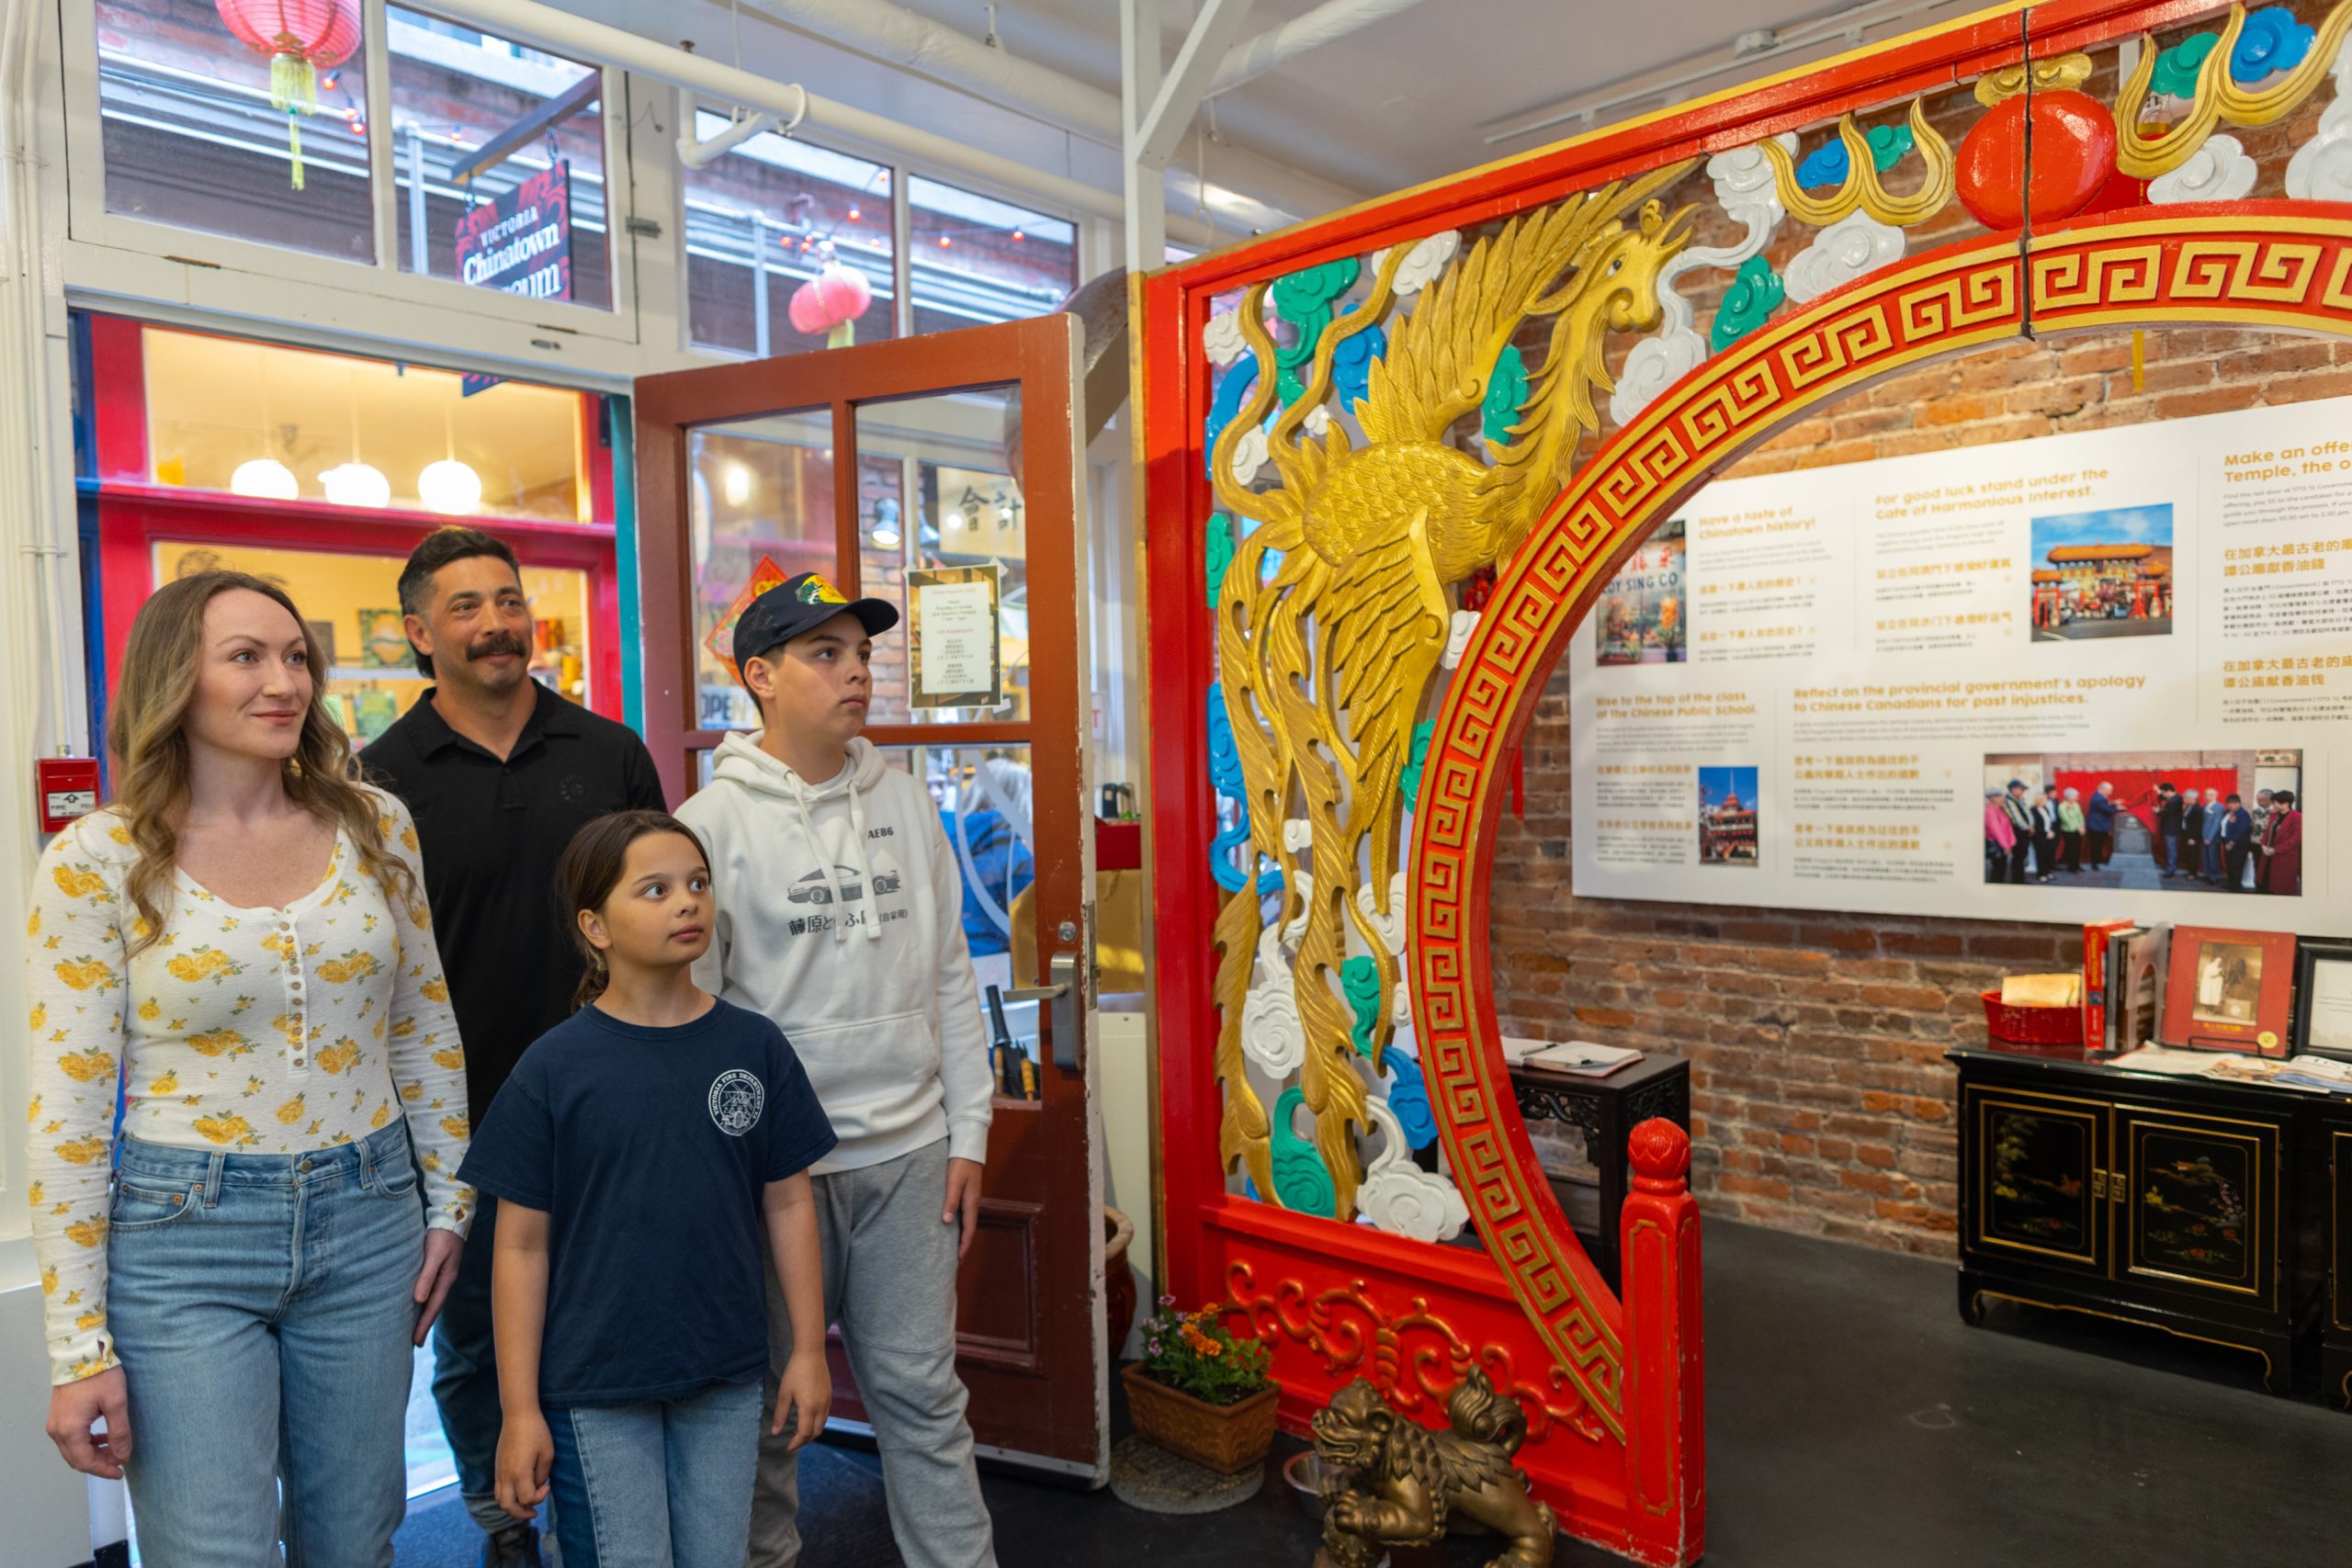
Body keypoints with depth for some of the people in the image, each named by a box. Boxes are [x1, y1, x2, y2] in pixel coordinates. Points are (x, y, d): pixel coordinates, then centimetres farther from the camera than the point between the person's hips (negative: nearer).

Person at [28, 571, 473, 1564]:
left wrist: (447, 1203, 8)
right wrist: (78, 1348, -7)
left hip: (367, 1222, 3)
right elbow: (68, 1112, -7)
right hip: (183, 1237, -3)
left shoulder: (374, 825, 0)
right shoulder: (97, 862, -9)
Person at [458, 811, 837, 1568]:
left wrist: (809, 1348, 3)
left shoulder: (755, 1047, -3)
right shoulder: (552, 1069, -9)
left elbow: (787, 1203, 3)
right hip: (596, 1391, -2)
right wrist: (520, 1409, -5)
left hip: (728, 1380, 3)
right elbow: (522, 1246, -6)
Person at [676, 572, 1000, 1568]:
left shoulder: (904, 801, 5)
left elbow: (949, 978, 8)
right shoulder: (713, 824, -8)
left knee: (922, 1392, 12)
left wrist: (966, 1135, 7)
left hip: (908, 1153, 3)